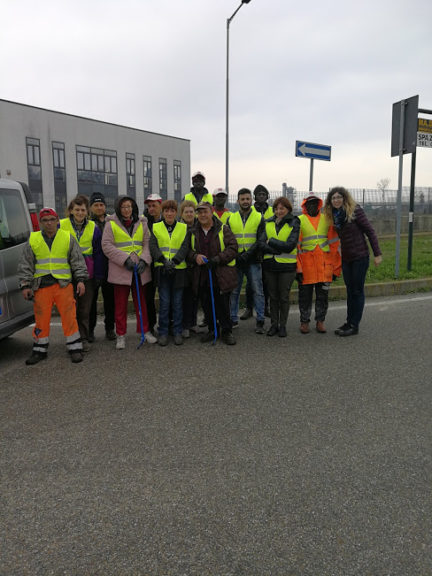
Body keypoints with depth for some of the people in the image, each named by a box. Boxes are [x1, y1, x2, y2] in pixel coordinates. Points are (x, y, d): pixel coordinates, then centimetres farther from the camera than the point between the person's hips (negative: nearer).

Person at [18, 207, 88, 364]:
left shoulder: (68, 238, 6)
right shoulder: (32, 240, 8)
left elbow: (78, 261, 7)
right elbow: (25, 265, 10)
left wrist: (80, 280, -2)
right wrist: (25, 285, 3)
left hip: (64, 284, -1)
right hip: (41, 286, 1)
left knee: (69, 317, -3)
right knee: (41, 318, 6)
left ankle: (75, 348, 9)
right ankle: (40, 350, 19)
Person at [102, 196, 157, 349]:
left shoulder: (142, 223, 9)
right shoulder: (111, 224, 0)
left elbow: (147, 243, 7)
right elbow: (107, 246, -7)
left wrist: (144, 260, -10)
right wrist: (125, 259, -15)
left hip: (139, 269, 3)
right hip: (120, 270, -3)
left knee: (141, 301, 12)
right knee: (120, 304, 4)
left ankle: (145, 330, 23)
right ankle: (121, 335, 14)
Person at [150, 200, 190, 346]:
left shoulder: (184, 228, 7)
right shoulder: (155, 228, 7)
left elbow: (185, 247, -4)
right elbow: (152, 247, -3)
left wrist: (174, 261, -19)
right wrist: (164, 260, -20)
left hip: (179, 270, 0)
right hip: (162, 270, 0)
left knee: (178, 302, 6)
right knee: (164, 302, 1)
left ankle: (177, 332, 17)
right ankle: (162, 332, 12)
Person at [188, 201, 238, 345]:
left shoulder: (223, 230, -1)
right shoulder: (193, 232, 10)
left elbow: (232, 248, -6)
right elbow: (188, 250, 13)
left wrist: (217, 259, -17)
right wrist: (195, 256, -9)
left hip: (221, 276, -4)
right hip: (202, 277, 4)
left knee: (223, 305, -1)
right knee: (207, 306, 11)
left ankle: (227, 332, 15)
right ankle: (212, 330, 27)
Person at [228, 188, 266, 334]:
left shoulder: (259, 218, 2)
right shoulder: (231, 219, 8)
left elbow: (260, 241, -5)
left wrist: (247, 254, -17)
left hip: (253, 261, -2)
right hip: (235, 261, 2)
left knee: (258, 291, 0)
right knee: (234, 291, 8)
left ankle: (260, 321, 8)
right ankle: (233, 319, 19)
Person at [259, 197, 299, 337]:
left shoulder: (294, 224, -3)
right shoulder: (268, 223, 6)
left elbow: (290, 245, -15)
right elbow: (261, 243, -5)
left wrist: (271, 241, -10)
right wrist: (279, 249, -17)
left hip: (287, 266, -3)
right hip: (270, 264, 3)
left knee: (284, 297, 5)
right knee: (273, 296, 11)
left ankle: (282, 325, 17)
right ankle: (274, 324, 22)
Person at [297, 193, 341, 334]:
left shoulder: (327, 219, 10)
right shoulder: (299, 221, 2)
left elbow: (334, 244, 10)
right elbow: (296, 245, -2)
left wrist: (335, 268, 6)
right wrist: (298, 268, -9)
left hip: (324, 265, 2)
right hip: (306, 265, -2)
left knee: (323, 295, 9)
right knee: (305, 295, 6)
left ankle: (320, 321, 22)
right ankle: (304, 321, 19)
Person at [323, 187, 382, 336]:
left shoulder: (355, 210, -12)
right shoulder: (333, 215, 7)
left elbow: (370, 231, -11)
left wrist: (377, 254, -13)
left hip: (360, 257, -6)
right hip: (346, 258, 6)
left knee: (357, 291, 0)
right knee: (350, 291, 12)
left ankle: (354, 326, 6)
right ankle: (349, 322, 21)